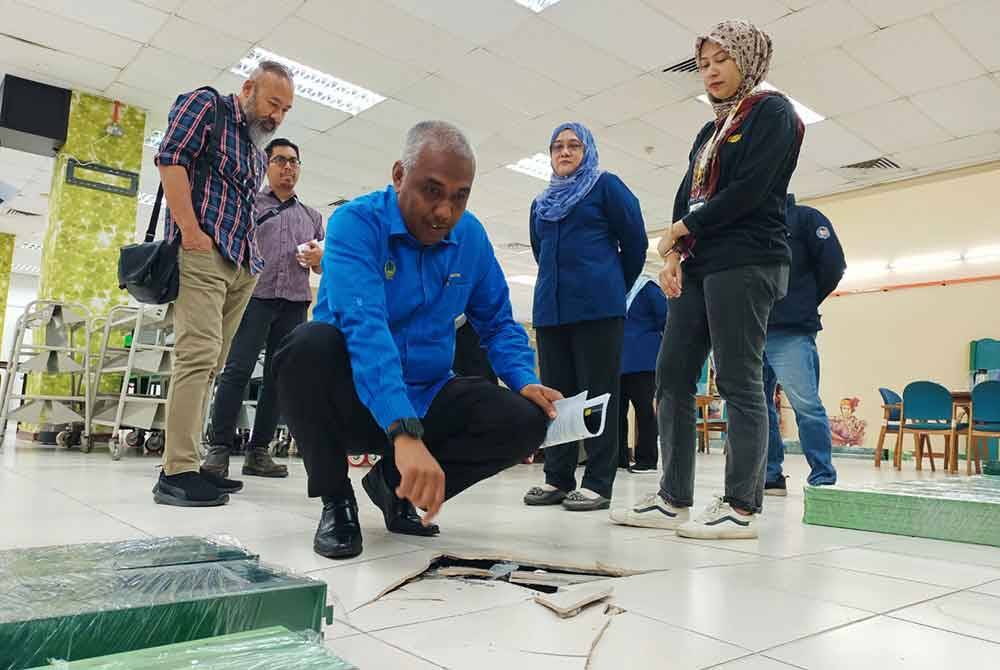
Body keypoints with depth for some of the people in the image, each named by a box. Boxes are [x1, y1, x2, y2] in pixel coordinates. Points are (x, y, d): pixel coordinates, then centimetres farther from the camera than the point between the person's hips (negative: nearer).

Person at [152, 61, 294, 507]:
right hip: (202, 251, -8)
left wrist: (254, 257, 13)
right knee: (199, 353, -17)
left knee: (208, 363, 4)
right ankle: (176, 472, -16)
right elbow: (170, 158, -8)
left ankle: (189, 464, 7)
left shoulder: (257, 147, 27)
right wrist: (190, 231, -17)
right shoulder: (206, 105, 6)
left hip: (241, 265, 8)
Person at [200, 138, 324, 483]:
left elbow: (323, 266, 24)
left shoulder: (312, 217, 24)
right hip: (255, 295, -3)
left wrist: (319, 256, 1)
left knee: (279, 376, 1)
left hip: (295, 303, 3)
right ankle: (219, 448, -10)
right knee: (237, 369, -12)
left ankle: (258, 451, 6)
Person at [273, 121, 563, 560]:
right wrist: (404, 432, -45)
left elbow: (497, 323, 9)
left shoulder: (471, 237, 1)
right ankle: (335, 500, -9)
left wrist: (525, 381, -12)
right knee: (312, 344, -35)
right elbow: (364, 326, -32)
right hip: (355, 399, -4)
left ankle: (395, 483, 5)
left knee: (525, 421, -17)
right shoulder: (356, 223, -16)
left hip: (426, 400, 4)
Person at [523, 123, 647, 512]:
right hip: (550, 308, 6)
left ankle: (598, 483, -2)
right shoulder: (541, 203, 21)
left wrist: (615, 287, 11)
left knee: (598, 392, -5)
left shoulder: (605, 185, 6)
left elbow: (635, 241, 4)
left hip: (598, 306, -5)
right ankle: (558, 478, 11)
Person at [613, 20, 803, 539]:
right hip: (698, 267, 8)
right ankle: (673, 500, 6)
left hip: (746, 265, -8)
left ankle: (742, 508, -2)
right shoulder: (709, 132, 26)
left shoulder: (772, 111, 2)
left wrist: (681, 230, -5)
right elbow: (687, 197, 16)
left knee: (738, 382, -9)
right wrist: (674, 255, -1)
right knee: (671, 377, 1)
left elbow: (749, 190, -12)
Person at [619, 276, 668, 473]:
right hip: (617, 362, 7)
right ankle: (619, 456, 16)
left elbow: (666, 319, -7)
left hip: (642, 362, -7)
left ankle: (647, 459, 4)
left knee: (644, 408, -2)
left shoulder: (647, 287, -5)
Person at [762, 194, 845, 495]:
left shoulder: (806, 218, 6)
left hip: (791, 334, -6)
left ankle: (823, 480, -2)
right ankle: (770, 476, 13)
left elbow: (833, 265, -1)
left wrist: (803, 303, 5)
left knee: (806, 404, -9)